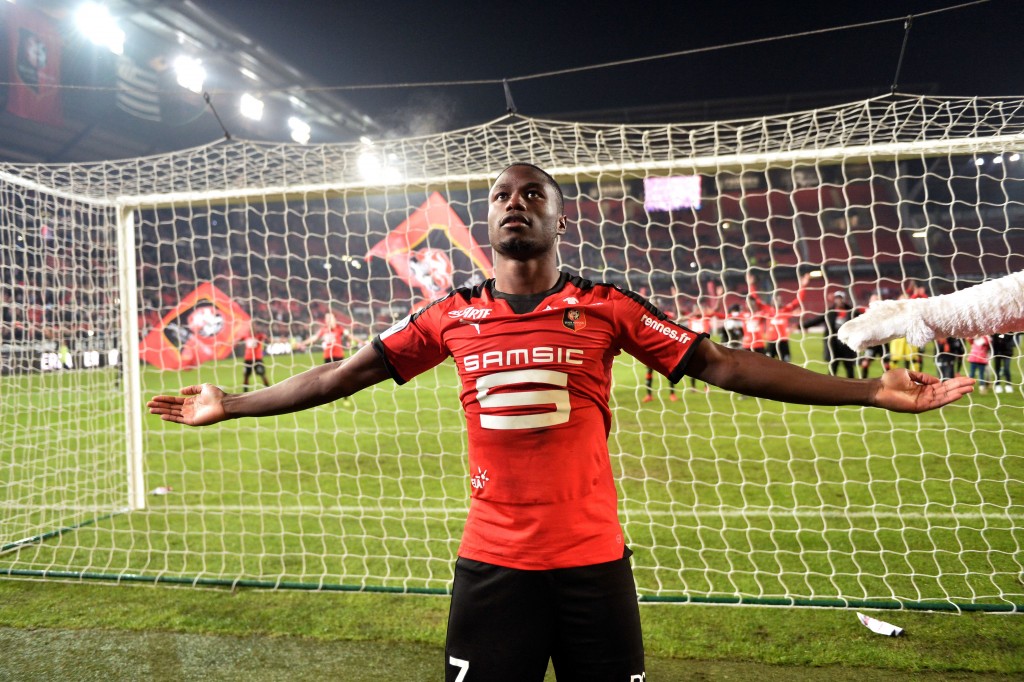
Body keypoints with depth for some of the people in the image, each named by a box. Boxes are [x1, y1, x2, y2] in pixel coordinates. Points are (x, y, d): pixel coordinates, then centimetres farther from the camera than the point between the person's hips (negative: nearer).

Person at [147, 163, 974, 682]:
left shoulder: (607, 307, -1)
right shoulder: (451, 317, 3)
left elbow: (725, 365, -1)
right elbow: (341, 375, 10)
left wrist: (872, 390, -3)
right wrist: (229, 404, 14)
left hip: (593, 559, -1)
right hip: (491, 563, 1)